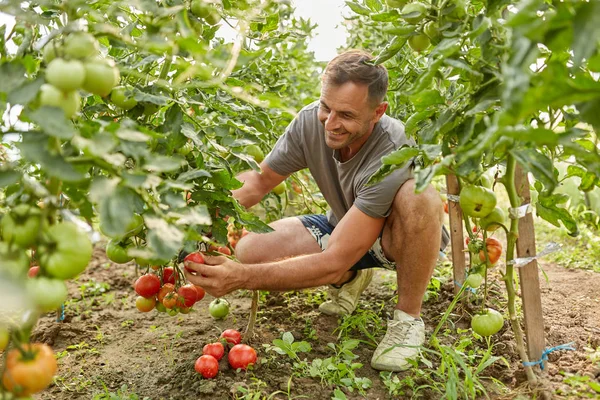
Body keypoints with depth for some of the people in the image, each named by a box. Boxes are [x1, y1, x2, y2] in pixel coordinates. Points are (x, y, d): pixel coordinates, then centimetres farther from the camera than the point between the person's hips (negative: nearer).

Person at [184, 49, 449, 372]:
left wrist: (242, 278, -44)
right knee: (250, 250, -19)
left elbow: (334, 262, -37)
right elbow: (259, 179, -9)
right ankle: (351, 278, 8)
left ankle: (408, 318, -17)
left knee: (418, 195, -40)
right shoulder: (311, 121, -20)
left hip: (405, 237, -5)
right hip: (343, 227, 5)